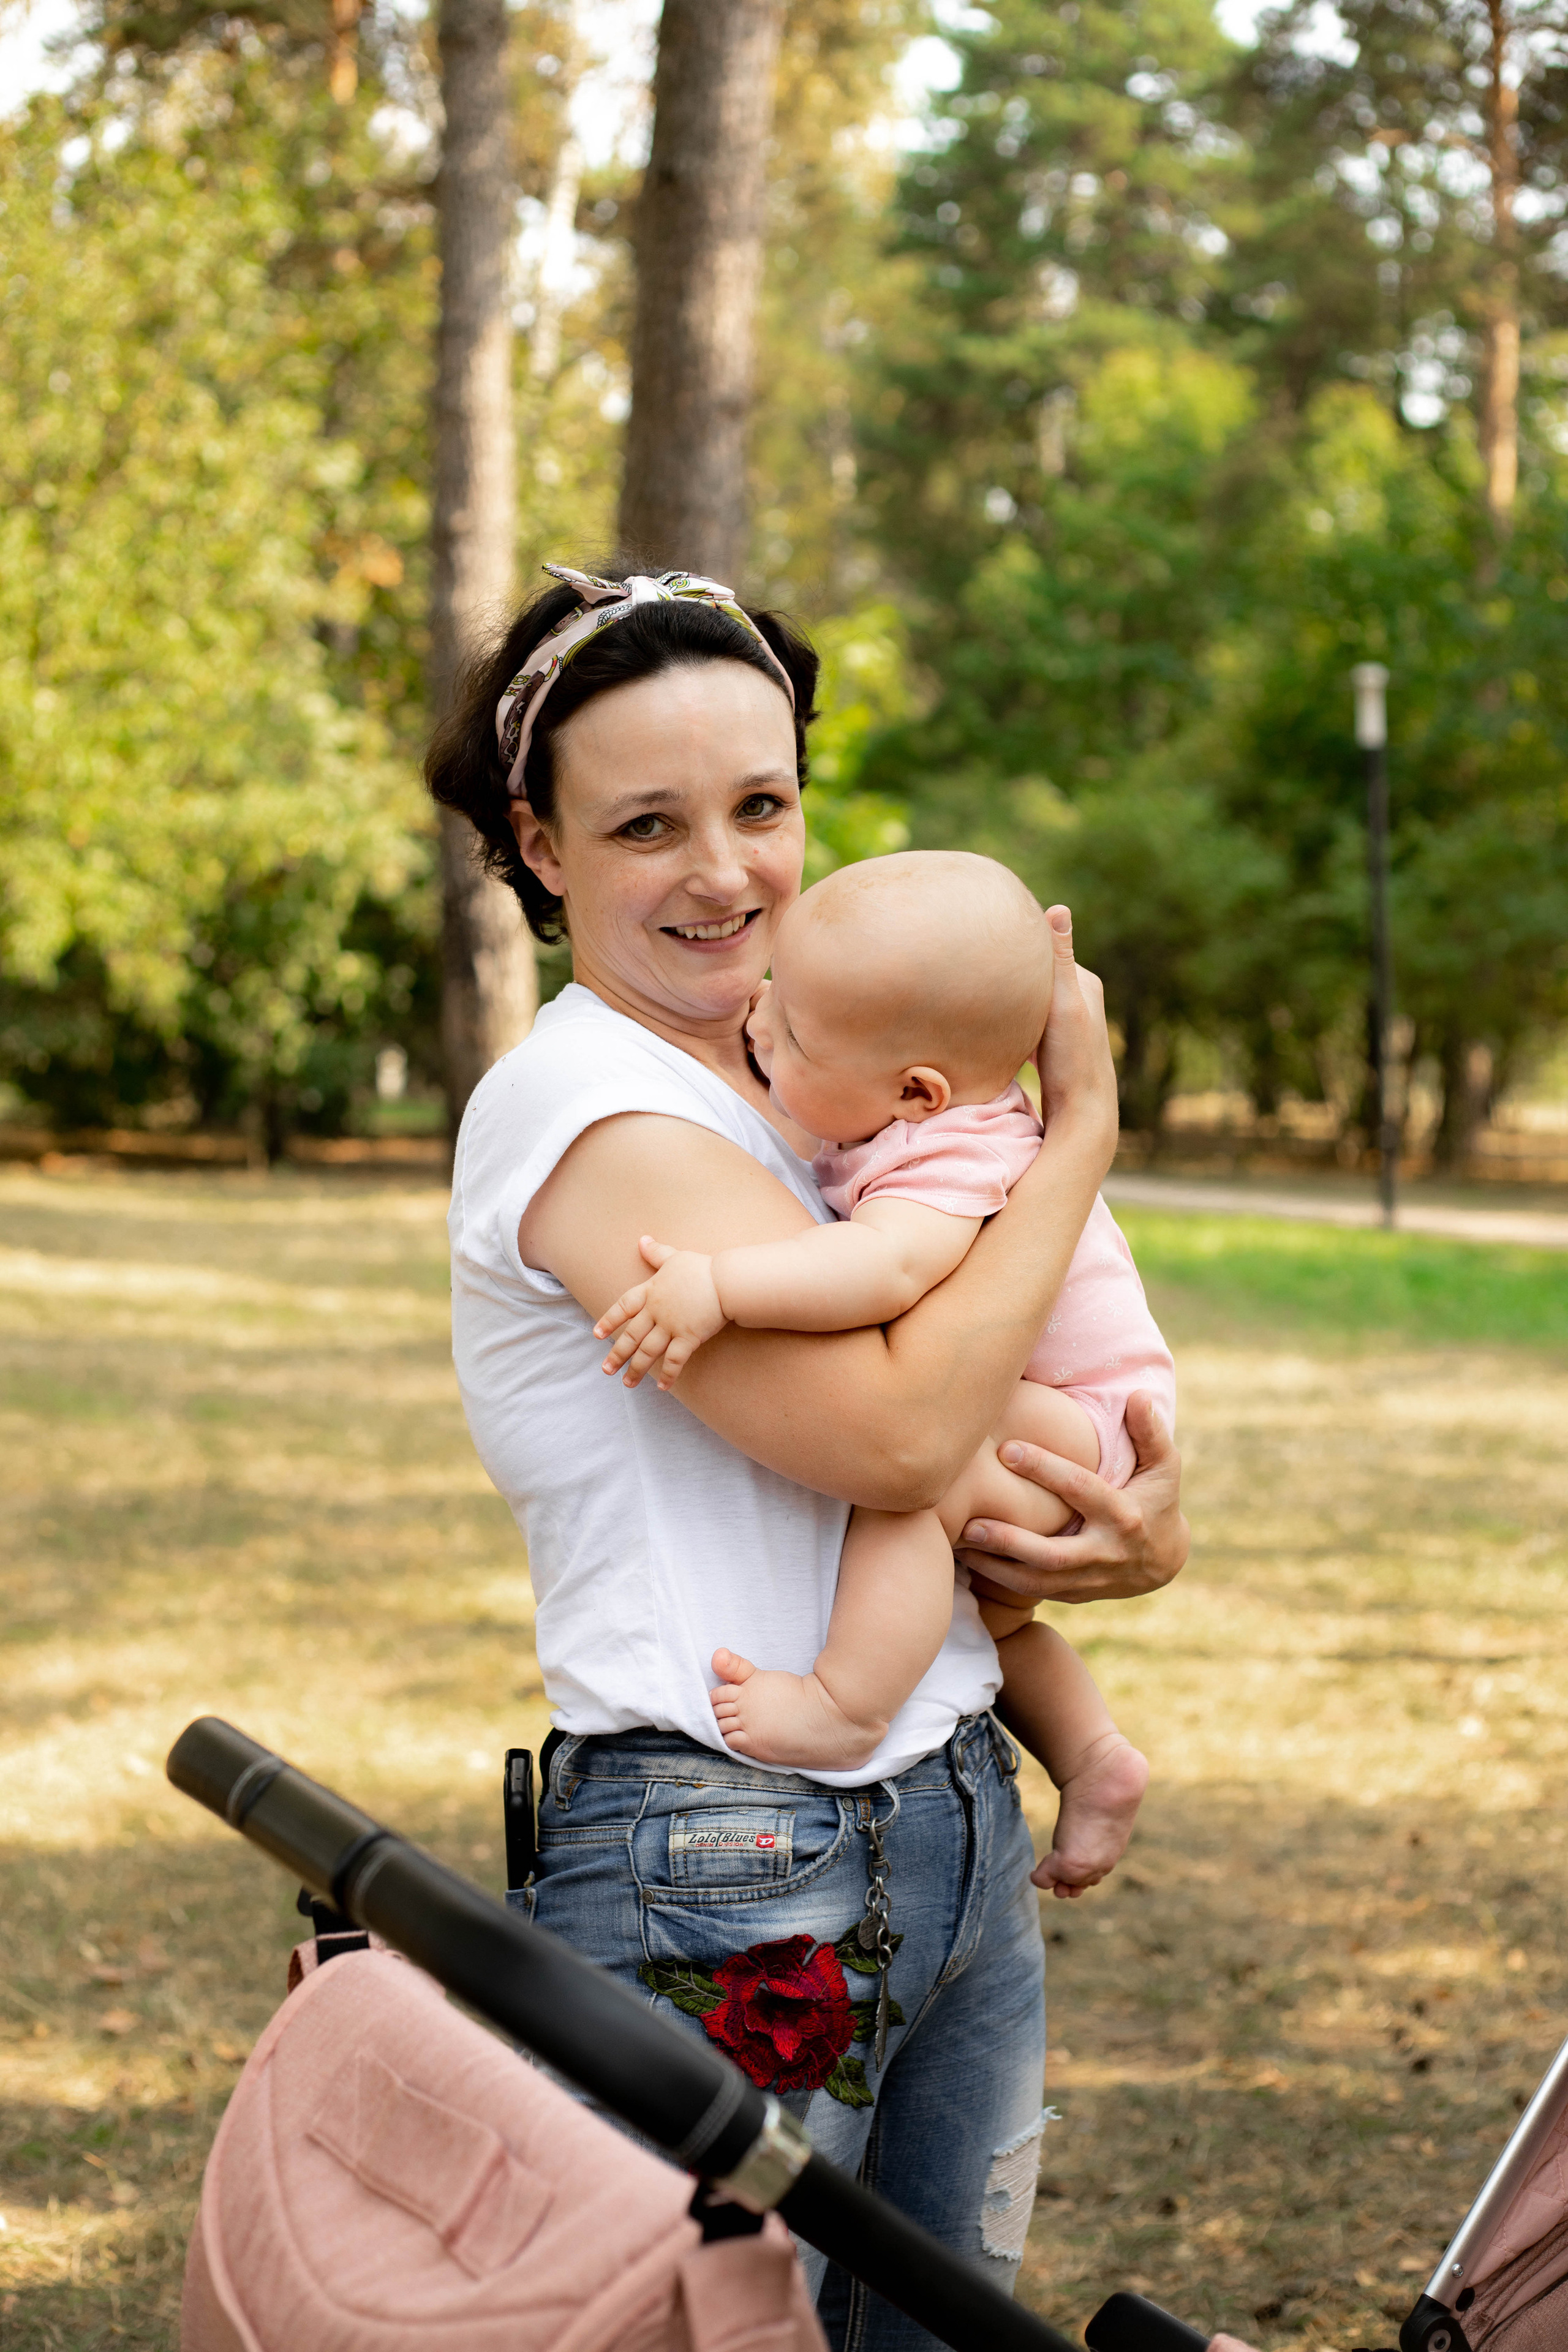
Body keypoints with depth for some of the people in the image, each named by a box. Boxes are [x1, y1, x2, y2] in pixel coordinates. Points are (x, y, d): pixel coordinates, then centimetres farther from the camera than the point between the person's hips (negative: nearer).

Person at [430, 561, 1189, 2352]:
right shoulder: (578, 1106, -13)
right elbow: (890, 1430, -23)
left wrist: (1151, 1532, -7)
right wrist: (1082, 1120, -11)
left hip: (960, 1843, 8)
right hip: (719, 1879, -8)